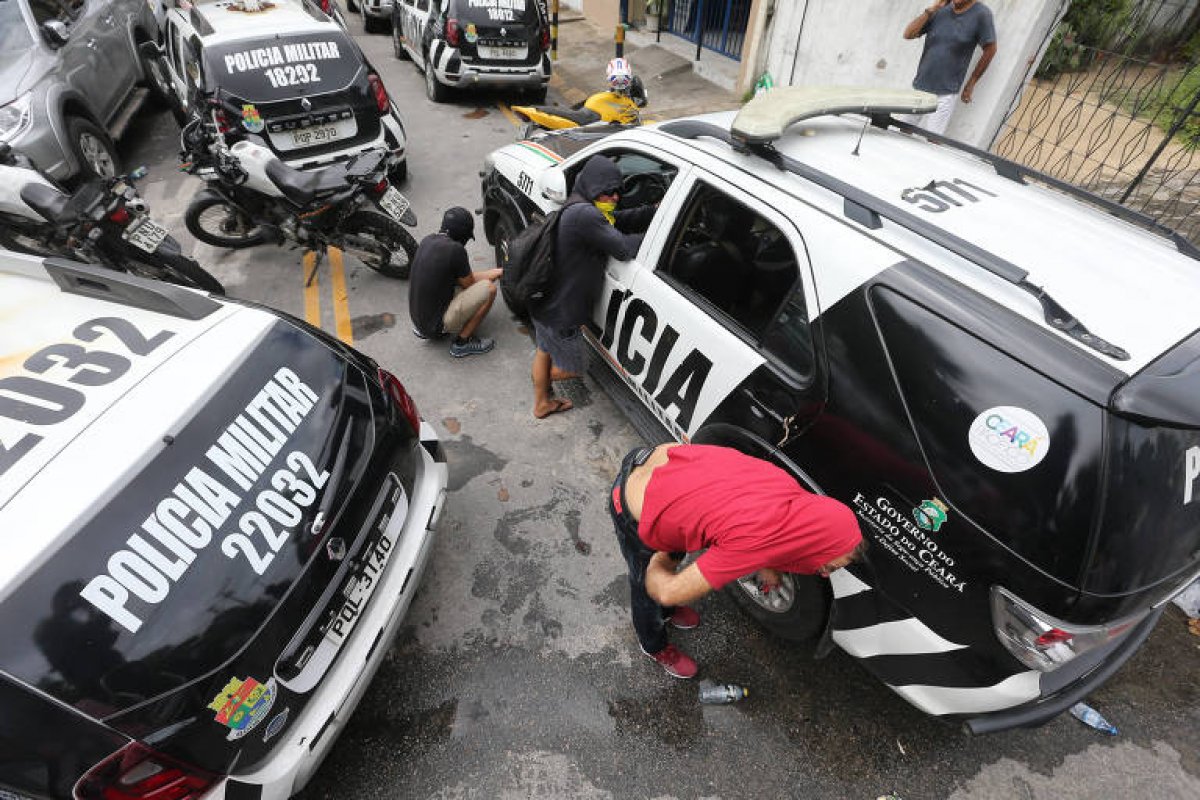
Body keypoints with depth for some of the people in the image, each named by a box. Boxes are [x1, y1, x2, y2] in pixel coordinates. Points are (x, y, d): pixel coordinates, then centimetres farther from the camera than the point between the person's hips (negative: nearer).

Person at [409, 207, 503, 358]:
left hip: (416, 317, 8)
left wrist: (492, 273, 19)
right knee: (489, 288, -8)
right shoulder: (455, 249, -19)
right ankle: (462, 343, -1)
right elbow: (469, 284, -4)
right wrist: (491, 275, 16)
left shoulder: (428, 240, 4)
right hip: (436, 324, -8)